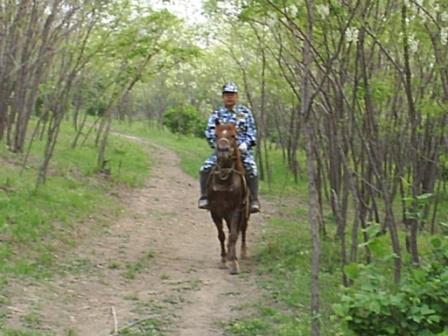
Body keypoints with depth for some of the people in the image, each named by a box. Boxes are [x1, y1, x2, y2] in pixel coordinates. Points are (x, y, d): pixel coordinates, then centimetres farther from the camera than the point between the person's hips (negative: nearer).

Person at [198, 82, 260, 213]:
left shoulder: (245, 112, 11)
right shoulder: (217, 114, 11)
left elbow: (251, 131, 6)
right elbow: (209, 131, 2)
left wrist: (246, 143, -11)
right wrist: (216, 144, -15)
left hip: (242, 149, -1)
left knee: (252, 170, -27)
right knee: (205, 169, -19)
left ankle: (254, 201, -19)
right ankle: (204, 197, -6)